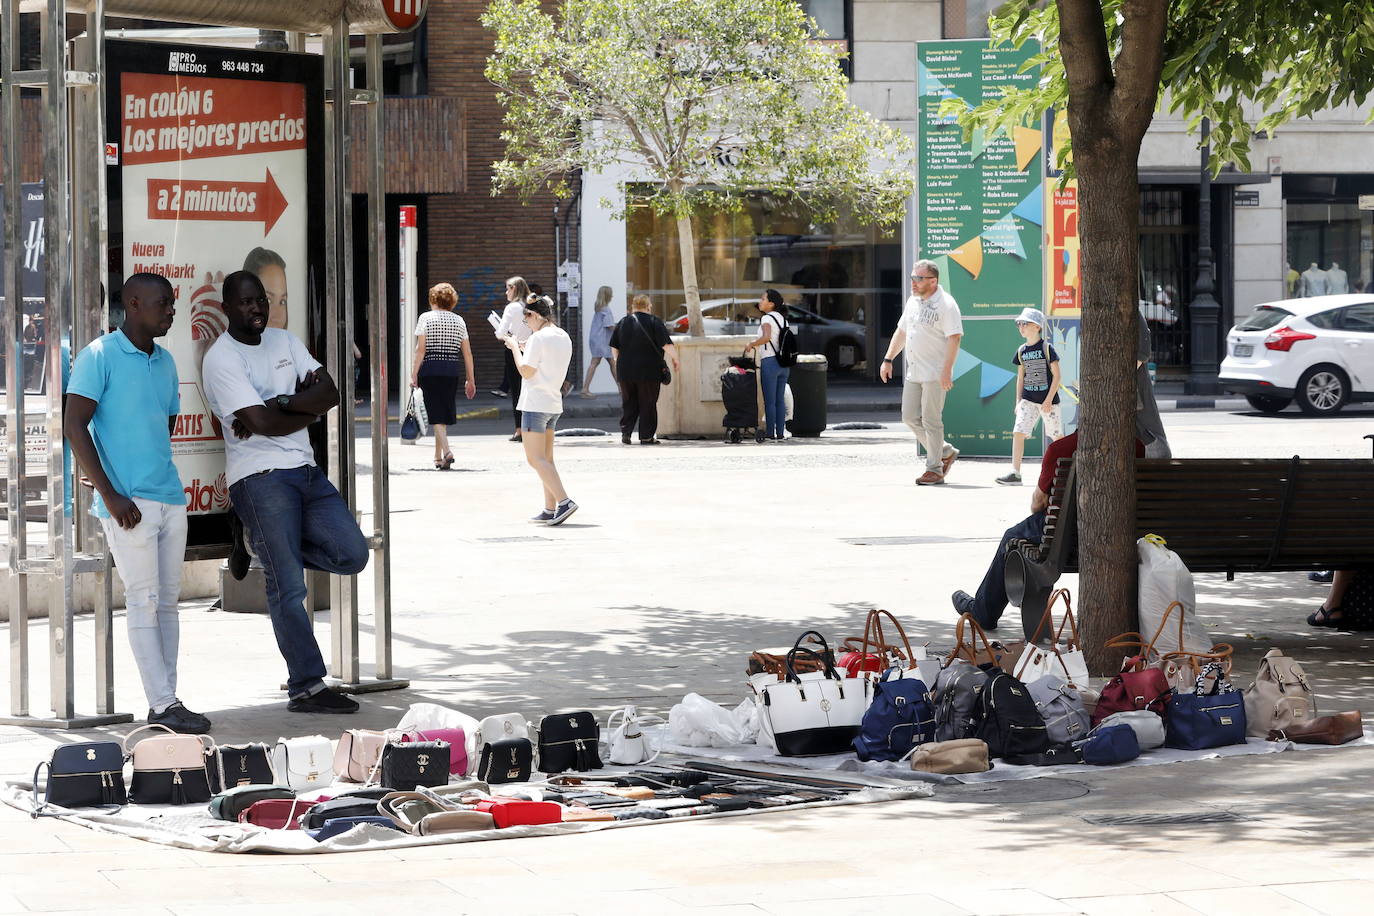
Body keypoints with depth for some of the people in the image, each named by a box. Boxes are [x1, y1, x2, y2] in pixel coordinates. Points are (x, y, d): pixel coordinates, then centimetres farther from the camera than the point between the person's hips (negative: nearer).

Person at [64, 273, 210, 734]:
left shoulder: (165, 362, 15)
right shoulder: (100, 356, -7)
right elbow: (74, 426, -12)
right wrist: (110, 495, -16)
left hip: (170, 498, 7)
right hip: (128, 503, -7)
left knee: (168, 600, 7)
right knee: (144, 600, -6)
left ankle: (167, 701, 11)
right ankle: (162, 704, -5)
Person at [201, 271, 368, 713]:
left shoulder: (285, 341, 13)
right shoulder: (221, 358, -7)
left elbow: (330, 394, 1)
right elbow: (265, 423, -16)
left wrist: (282, 403, -13)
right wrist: (308, 405, -3)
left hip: (306, 472, 7)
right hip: (261, 478, -7)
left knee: (352, 554, -1)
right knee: (288, 586, -6)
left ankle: (258, 537, 15)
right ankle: (307, 688, -1)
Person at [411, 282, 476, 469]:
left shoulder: (426, 318, 0)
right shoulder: (459, 321, 10)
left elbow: (420, 349, -8)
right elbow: (467, 353, 8)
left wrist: (414, 374, -6)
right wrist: (471, 380, 13)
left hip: (430, 369, -3)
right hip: (451, 371, 3)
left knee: (436, 414, -5)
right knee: (445, 411, 15)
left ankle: (446, 451, -24)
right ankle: (438, 456, 22)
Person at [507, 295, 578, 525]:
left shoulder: (538, 338, -14)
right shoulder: (564, 337, 12)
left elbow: (526, 372, -15)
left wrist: (515, 348, -2)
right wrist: (526, 350, 19)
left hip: (535, 404, -9)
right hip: (554, 404, 9)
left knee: (535, 459, -8)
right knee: (546, 459, 13)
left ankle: (564, 501, -20)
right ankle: (550, 510, 11)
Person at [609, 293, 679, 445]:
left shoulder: (622, 323, 7)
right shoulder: (654, 322, -7)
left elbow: (614, 348, 13)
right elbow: (667, 345, -11)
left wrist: (619, 362, 27)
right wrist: (674, 359, 4)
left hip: (625, 370, 4)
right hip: (649, 370, -4)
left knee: (628, 404, 13)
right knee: (648, 404, 3)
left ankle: (625, 432, 4)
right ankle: (646, 436, 2)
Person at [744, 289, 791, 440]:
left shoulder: (767, 318, -11)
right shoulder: (782, 318, 13)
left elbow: (767, 337, -29)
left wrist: (751, 344, -14)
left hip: (770, 361, -8)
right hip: (784, 363, 8)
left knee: (769, 401, -3)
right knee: (780, 400, 10)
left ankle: (770, 433, -3)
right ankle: (780, 433, 10)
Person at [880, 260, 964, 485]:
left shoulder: (946, 305, -13)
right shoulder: (913, 302, 13)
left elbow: (954, 338, -18)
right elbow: (902, 332, 22)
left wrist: (946, 370, -24)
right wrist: (888, 359, 17)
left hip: (935, 374, -9)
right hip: (914, 372, 9)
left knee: (931, 420, -6)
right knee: (910, 417, 8)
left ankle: (934, 470, 2)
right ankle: (946, 452, 23)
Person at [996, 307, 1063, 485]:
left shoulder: (1047, 348, -8)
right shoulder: (1022, 351, 7)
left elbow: (1057, 375, -8)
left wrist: (1049, 400, -14)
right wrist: (1018, 401, 10)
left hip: (1048, 398, -4)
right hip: (1028, 399, 4)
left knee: (1057, 436, 7)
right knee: (1018, 432, -11)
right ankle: (1015, 473, -13)